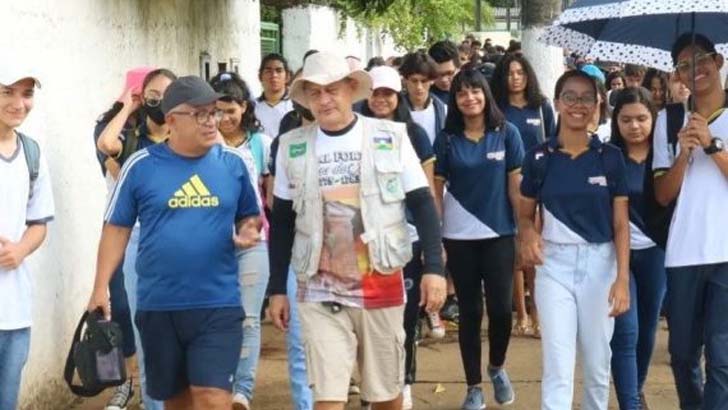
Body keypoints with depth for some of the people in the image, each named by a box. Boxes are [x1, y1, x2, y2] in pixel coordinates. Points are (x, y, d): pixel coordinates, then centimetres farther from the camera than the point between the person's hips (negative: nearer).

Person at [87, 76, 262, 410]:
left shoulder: (232, 163, 2)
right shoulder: (141, 165, -2)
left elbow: (249, 217, 16)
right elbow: (117, 229, 3)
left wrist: (248, 231, -7)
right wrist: (100, 288, -2)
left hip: (218, 304, 0)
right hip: (158, 305, 1)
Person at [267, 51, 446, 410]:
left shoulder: (390, 137, -2)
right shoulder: (292, 146, 2)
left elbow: (422, 205, -1)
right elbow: (282, 222, 8)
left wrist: (434, 267, -10)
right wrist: (277, 289, 7)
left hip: (381, 287, 0)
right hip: (319, 294, 0)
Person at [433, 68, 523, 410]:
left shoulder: (506, 133, 0)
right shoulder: (446, 139, 1)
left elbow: (516, 186, 1)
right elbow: (436, 191, 2)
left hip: (499, 235, 0)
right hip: (459, 238, 0)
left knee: (500, 308, -4)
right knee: (469, 311, 6)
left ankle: (497, 367, 26)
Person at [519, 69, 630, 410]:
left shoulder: (610, 157, -1)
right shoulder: (539, 158, -1)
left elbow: (621, 224, -2)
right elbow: (525, 215, 8)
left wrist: (622, 278, -10)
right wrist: (528, 235, -16)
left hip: (600, 263, 1)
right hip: (554, 264, -1)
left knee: (597, 362, 11)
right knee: (558, 366, -5)